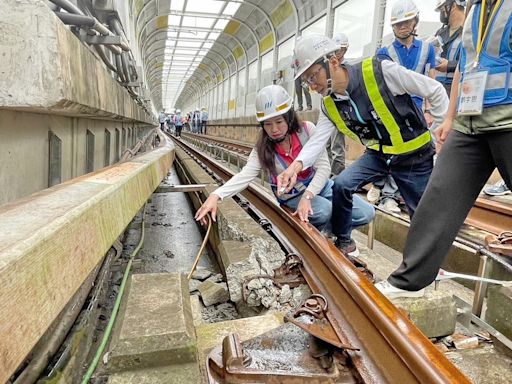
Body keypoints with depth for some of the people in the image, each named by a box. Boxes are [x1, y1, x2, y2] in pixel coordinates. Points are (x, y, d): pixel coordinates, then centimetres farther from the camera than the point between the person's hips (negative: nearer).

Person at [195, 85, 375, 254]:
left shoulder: (306, 129, -18)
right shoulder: (263, 148, -16)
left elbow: (323, 167, -19)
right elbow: (245, 175, -31)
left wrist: (307, 196, -32)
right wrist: (216, 195, -47)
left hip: (318, 185, 2)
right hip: (292, 196, -2)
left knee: (366, 213, -9)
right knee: (327, 211, -31)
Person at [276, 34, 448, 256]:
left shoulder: (380, 71, -25)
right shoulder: (329, 105, -6)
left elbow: (435, 91, -16)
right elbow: (317, 140, -11)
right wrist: (297, 165, -30)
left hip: (414, 154, -4)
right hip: (378, 154, 4)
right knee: (341, 185, -15)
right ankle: (343, 242, 6)